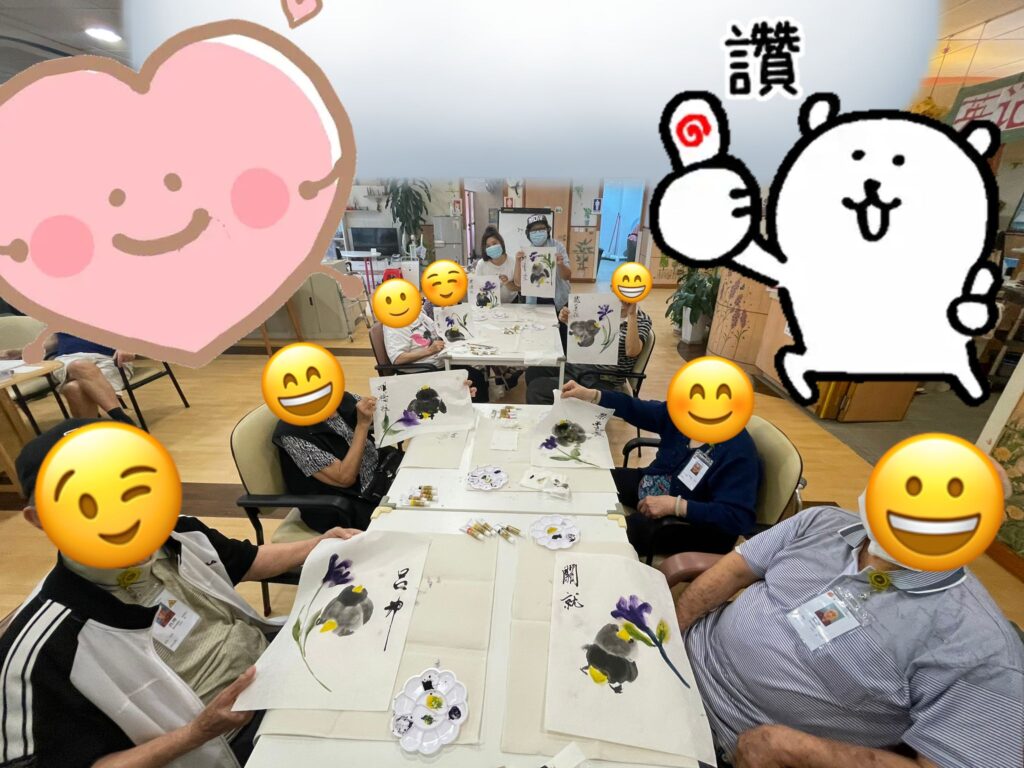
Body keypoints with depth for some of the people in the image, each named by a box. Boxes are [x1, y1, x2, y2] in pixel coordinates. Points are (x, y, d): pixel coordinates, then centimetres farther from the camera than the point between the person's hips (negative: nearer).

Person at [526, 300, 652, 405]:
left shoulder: (642, 319, -10)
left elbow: (631, 351, -27)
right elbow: (584, 332, 15)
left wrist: (631, 315, -30)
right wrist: (568, 321, -5)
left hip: (602, 380, -7)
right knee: (533, 372, 2)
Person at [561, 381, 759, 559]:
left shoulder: (739, 452, -26)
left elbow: (739, 518, -31)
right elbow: (636, 410, -2)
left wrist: (675, 505, -35)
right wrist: (590, 395, -12)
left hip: (691, 520, -7)